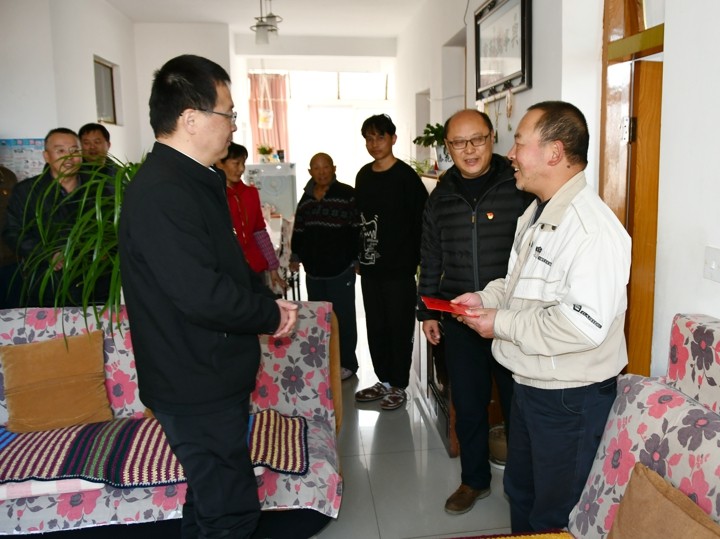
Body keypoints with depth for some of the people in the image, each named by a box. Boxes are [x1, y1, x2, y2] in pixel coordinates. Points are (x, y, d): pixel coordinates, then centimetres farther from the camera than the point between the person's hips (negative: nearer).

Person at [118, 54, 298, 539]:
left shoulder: (195, 182, 12)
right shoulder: (161, 193, -23)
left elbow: (228, 262, 19)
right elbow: (203, 294, -30)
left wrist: (268, 300, 2)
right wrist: (271, 315, -14)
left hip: (211, 377, 10)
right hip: (197, 388, -10)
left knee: (211, 499, 24)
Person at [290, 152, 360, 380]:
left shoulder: (347, 195, -7)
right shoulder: (306, 198, 12)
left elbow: (357, 229, -8)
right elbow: (298, 231, 20)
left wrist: (358, 259, -10)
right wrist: (295, 256, 18)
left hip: (341, 269, -6)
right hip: (313, 269, 6)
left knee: (343, 317, 2)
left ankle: (346, 363, 15)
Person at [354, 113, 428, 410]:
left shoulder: (406, 176, -10)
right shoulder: (363, 175, 10)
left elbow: (422, 220, -12)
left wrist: (414, 259, -13)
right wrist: (360, 256, 12)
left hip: (398, 268, -6)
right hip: (370, 267, 7)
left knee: (399, 328, 4)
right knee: (375, 327, 14)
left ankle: (398, 386, 18)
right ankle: (384, 381, 28)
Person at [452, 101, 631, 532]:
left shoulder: (593, 230, -26)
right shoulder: (536, 215, 7)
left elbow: (584, 327, -33)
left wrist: (501, 324, -23)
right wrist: (487, 298, 1)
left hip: (572, 397, -9)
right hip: (530, 384, 9)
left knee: (555, 516, 13)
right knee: (521, 492, 28)